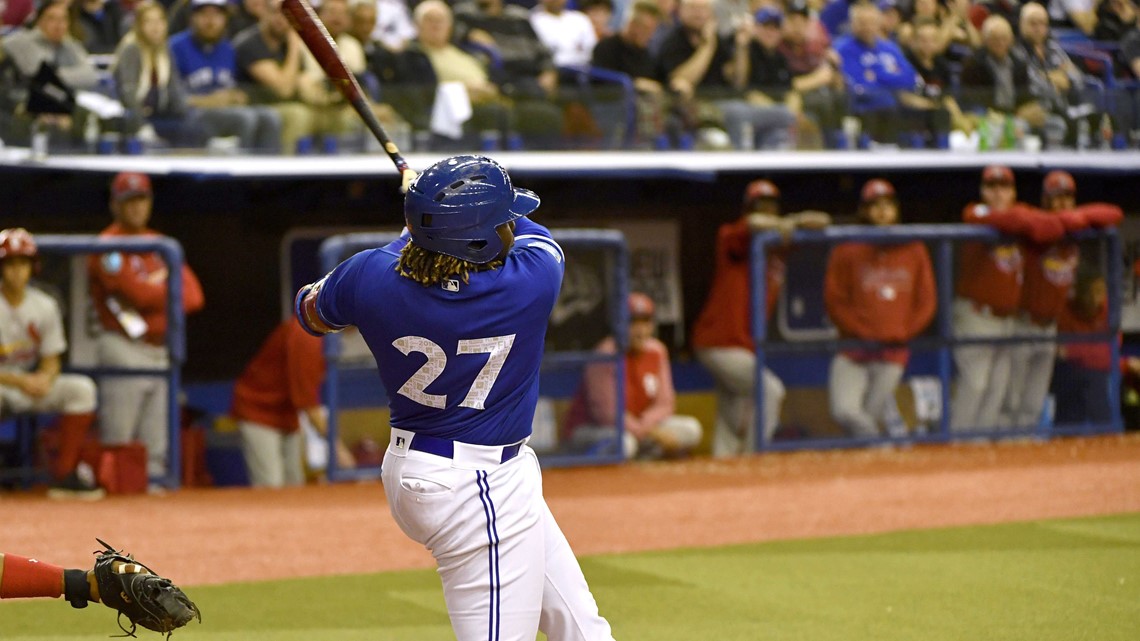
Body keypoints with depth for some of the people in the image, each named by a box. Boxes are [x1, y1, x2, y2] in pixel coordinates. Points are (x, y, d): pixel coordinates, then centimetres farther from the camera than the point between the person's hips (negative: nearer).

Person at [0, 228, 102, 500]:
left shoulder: (44, 306, 1)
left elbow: (52, 360, 6)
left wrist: (44, 378, -18)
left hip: (32, 383, 5)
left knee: (82, 388, -18)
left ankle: (65, 473, -16)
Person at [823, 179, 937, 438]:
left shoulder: (914, 250, 8)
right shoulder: (847, 250, 3)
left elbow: (927, 301, 9)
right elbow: (834, 300, 1)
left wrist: (903, 334, -4)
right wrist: (863, 332, -9)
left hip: (893, 354, 1)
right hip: (853, 351, -1)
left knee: (872, 416, -4)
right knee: (844, 411, -17)